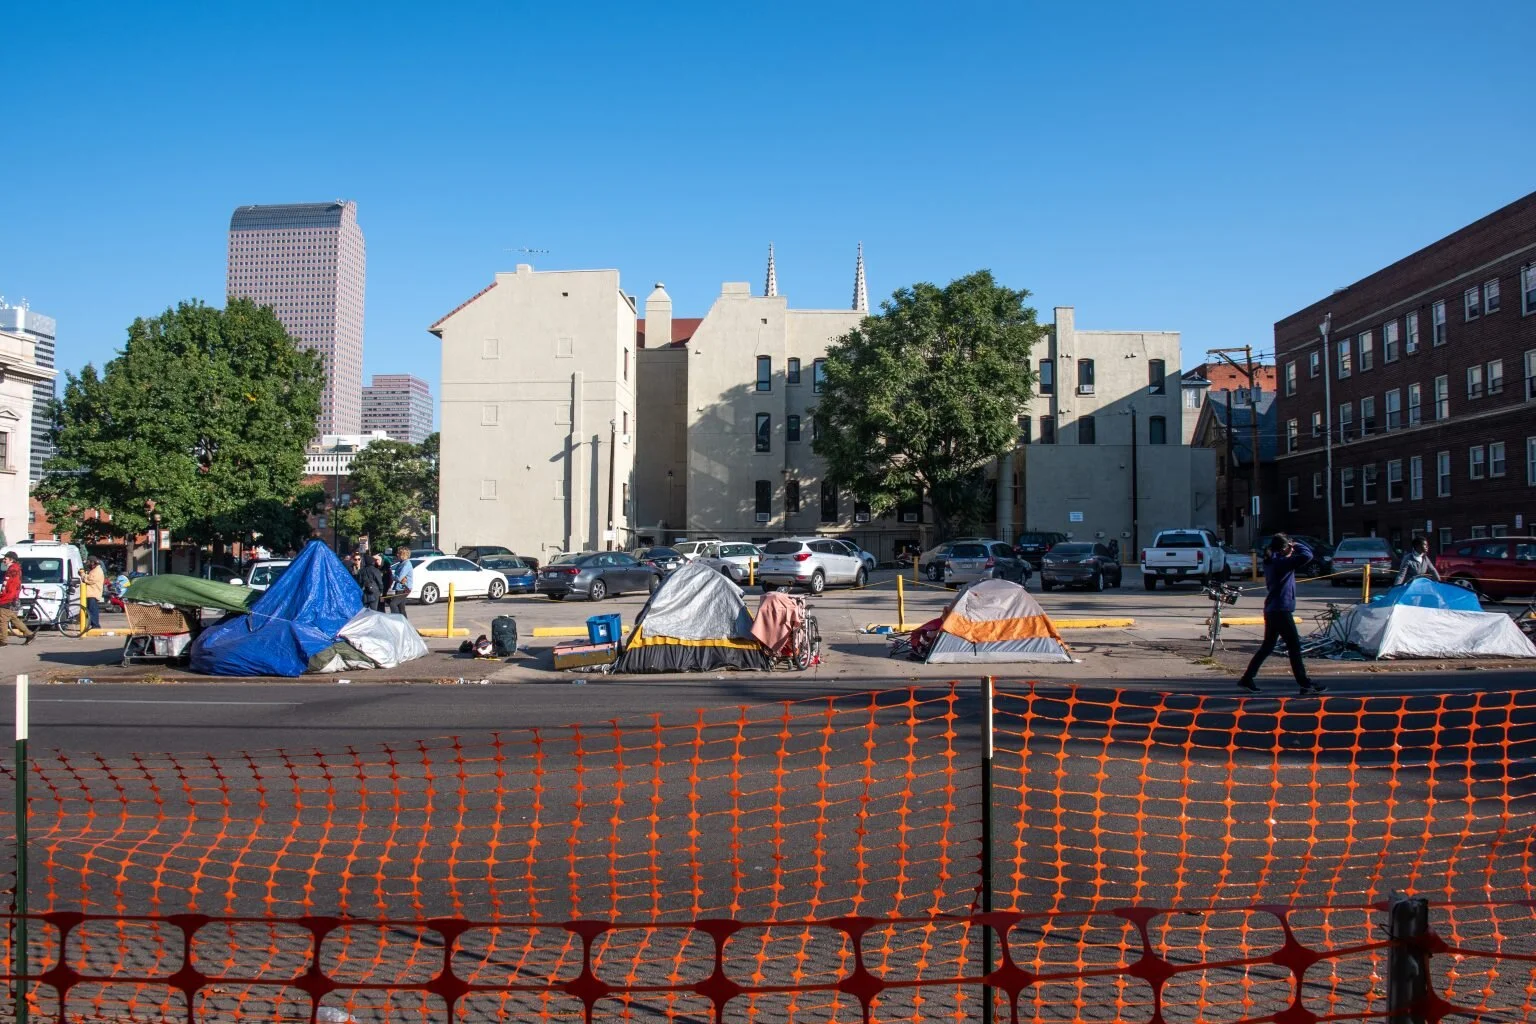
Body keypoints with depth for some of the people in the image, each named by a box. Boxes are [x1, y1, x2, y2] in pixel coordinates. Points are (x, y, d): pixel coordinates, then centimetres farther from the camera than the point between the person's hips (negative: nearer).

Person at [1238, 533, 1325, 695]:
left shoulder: (1271, 561, 12)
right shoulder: (1281, 562, -16)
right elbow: (1307, 555, -24)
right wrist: (1296, 546, -9)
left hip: (1271, 609, 10)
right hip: (1281, 610, -10)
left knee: (1267, 646, 15)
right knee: (1294, 646, -3)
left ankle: (1247, 679, 16)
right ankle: (1305, 684, 1)